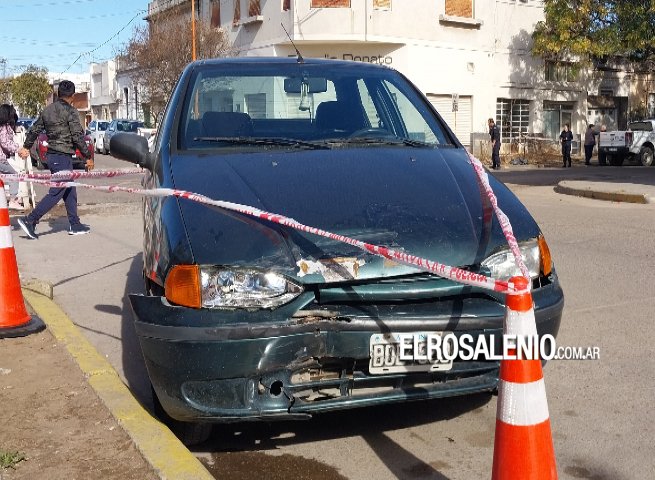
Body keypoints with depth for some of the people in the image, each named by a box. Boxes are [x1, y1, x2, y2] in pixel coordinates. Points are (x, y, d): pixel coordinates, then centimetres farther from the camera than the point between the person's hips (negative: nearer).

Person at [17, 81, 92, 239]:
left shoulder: (47, 110, 10)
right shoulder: (70, 111, -12)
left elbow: (34, 129, 19)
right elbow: (78, 136, -15)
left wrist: (26, 146, 32)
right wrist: (87, 154, -4)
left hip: (51, 155, 9)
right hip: (63, 157, -9)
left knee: (70, 191, 14)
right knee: (55, 193, -5)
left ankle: (75, 225, 19)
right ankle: (30, 220, -7)